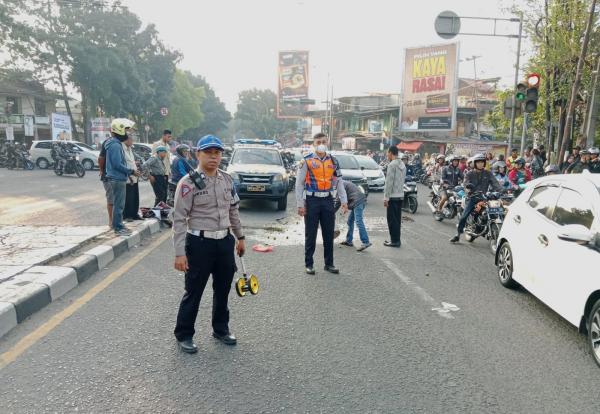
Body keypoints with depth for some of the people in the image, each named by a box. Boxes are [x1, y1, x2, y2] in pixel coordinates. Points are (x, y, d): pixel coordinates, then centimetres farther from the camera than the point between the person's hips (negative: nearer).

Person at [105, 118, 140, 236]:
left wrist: (129, 171, 14)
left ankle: (118, 225, 25)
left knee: (119, 203, 16)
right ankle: (118, 227, 2)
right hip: (117, 179, -10)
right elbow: (117, 164, -22)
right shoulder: (115, 145, -17)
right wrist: (131, 171, -14)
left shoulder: (116, 144, 14)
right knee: (119, 204, -4)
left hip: (118, 178, 10)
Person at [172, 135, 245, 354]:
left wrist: (240, 237, 17)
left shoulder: (227, 180, 6)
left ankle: (221, 329, 37)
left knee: (223, 289, 17)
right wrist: (180, 253, -18)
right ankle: (183, 335, 25)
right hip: (200, 243, -6)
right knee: (193, 291, 5)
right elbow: (179, 219, -14)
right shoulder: (189, 183, -12)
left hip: (225, 242, 6)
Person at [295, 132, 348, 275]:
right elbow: (299, 184, -3)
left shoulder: (333, 161, 9)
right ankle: (309, 264, 16)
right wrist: (300, 204, -8)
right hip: (312, 200, -3)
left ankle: (329, 263, 22)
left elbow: (339, 182, 11)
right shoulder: (307, 161, -2)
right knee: (310, 235, 4)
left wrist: (344, 201, 3)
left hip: (328, 200, 4)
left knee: (329, 234, 10)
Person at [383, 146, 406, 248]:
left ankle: (395, 241, 1)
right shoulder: (403, 165, 13)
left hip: (393, 196, -8)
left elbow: (389, 182, -17)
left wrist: (386, 197, -15)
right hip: (401, 195, 9)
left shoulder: (392, 165, -15)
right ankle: (396, 240, 19)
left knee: (392, 219, -2)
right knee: (397, 219, 13)